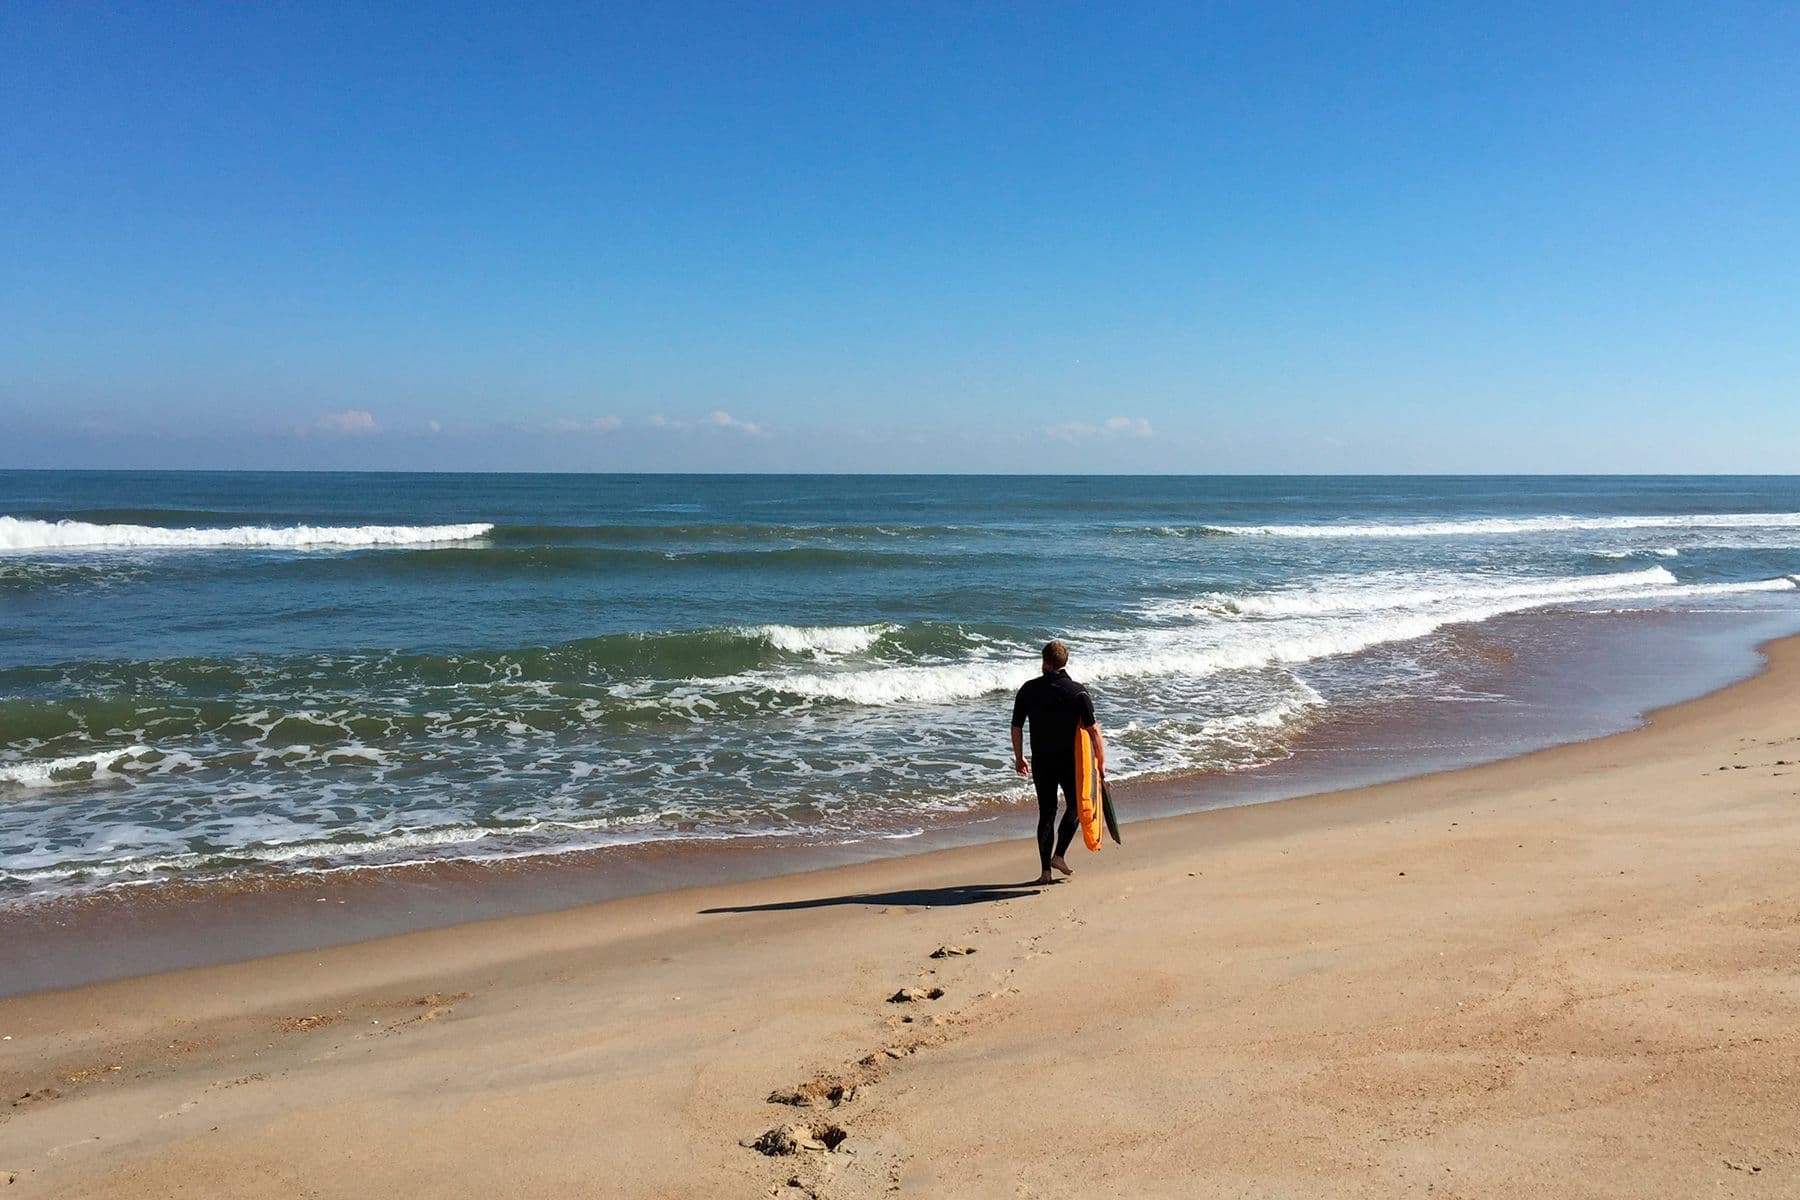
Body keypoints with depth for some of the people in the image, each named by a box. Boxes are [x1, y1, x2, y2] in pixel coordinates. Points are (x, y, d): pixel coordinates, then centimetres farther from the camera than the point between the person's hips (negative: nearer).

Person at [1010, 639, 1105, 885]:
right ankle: (1058, 855, 6)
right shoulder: (1078, 691, -9)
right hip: (1070, 760, -2)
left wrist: (1019, 757, 15)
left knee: (1046, 812, 10)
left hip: (1041, 762, 2)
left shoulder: (1029, 689, -2)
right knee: (1075, 806, 19)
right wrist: (1101, 760, -2)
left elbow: (1016, 726, 2)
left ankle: (1046, 871, 9)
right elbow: (1093, 729, -12)